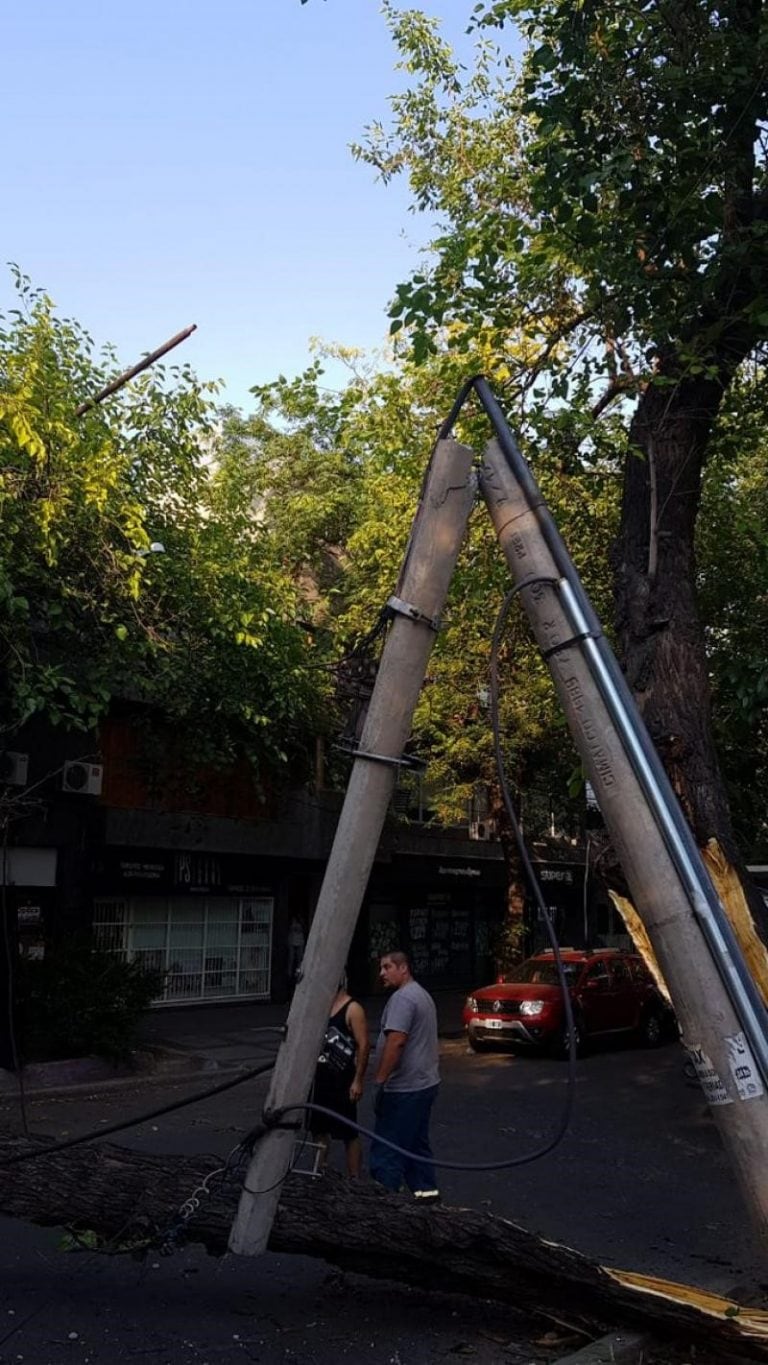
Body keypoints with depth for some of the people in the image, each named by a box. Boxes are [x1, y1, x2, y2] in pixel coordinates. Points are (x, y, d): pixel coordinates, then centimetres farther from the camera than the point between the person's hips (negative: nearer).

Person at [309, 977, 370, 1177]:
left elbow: (363, 1046, -15)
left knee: (349, 1135, 2)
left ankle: (354, 1180, 10)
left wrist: (358, 1080, -18)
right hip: (318, 1079, 7)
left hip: (342, 1081, -7)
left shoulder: (353, 1009, -12)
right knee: (319, 1130, 16)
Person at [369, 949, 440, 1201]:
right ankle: (425, 1189, 22)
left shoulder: (402, 997, -17)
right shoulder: (422, 994, 16)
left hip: (404, 1088, -10)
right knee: (417, 1142, 17)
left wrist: (380, 1079, -22)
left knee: (387, 1148, -5)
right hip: (424, 1083, 10)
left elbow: (396, 1041, -25)